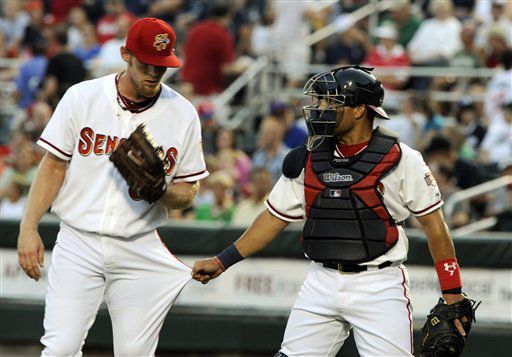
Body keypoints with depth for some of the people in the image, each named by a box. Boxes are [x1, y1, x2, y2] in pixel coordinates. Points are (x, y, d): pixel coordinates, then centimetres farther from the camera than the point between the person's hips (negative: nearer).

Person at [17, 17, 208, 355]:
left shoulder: (182, 114, 2)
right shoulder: (82, 97, 0)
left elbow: (188, 191, 7)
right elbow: (54, 165, 4)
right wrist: (29, 228, -5)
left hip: (138, 249, 1)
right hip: (78, 242, -1)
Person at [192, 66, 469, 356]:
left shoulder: (400, 159, -6)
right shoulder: (308, 161, 7)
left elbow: (434, 223, -3)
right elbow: (275, 217, 15)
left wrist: (452, 295, -5)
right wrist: (222, 262, 11)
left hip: (379, 287, -4)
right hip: (322, 285, 5)